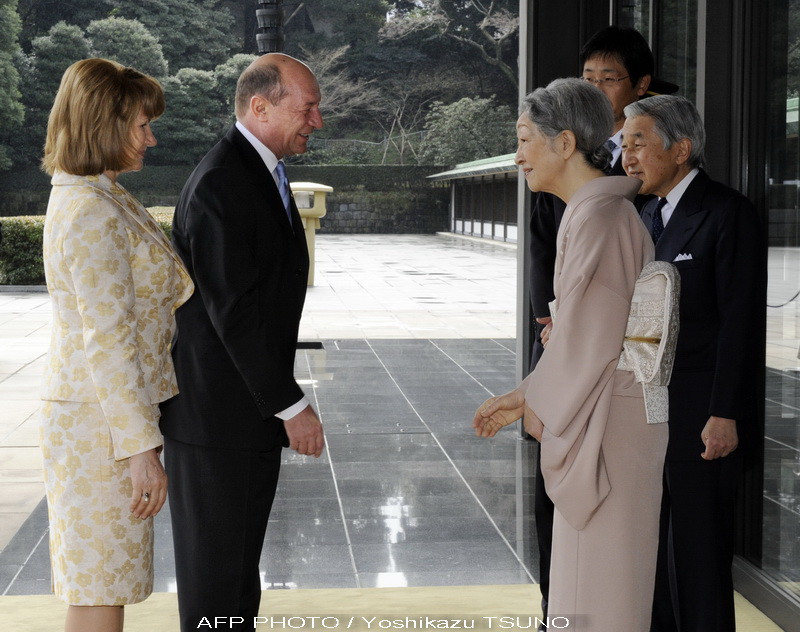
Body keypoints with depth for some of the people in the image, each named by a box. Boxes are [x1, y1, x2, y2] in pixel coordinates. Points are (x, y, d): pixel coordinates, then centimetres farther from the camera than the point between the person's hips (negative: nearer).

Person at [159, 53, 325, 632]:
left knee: (239, 573, 19)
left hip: (252, 408, 10)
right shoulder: (221, 183, -19)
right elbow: (234, 311, -22)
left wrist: (282, 399, 15)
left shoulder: (265, 173, 12)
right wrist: (290, 405, -18)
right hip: (218, 416, -10)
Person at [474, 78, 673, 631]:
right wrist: (526, 397, 15)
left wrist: (540, 404, -7)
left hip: (606, 423, -10)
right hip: (596, 415, 10)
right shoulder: (602, 212, 12)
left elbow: (592, 336, -20)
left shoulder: (599, 218, -18)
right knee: (602, 573, 16)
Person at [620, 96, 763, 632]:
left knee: (698, 555, 0)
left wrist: (724, 415, -18)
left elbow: (740, 321, -14)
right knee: (650, 546, 14)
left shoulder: (728, 212, -10)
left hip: (701, 419, -8)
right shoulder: (649, 216, 15)